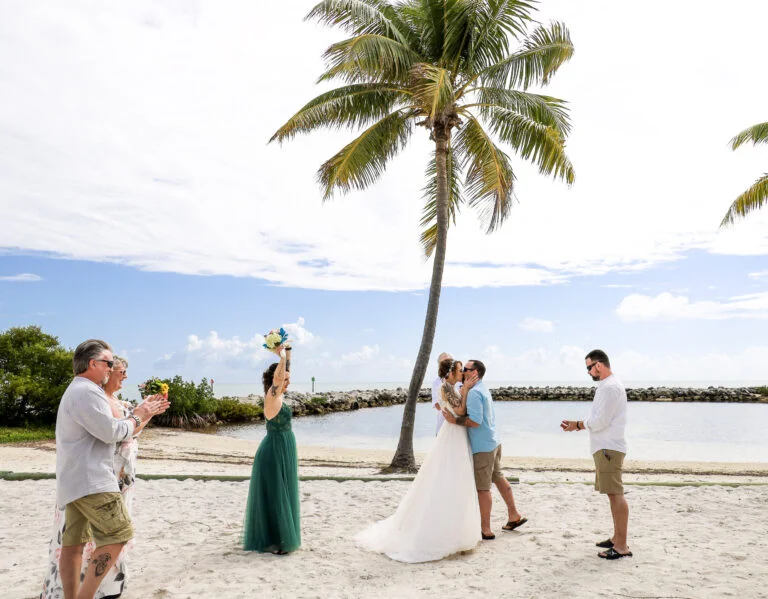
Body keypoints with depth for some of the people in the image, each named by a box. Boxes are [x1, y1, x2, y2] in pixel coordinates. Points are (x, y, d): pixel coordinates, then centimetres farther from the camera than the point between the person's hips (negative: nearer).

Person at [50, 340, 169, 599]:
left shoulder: (79, 391, 21)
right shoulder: (87, 391, -15)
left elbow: (111, 429, 24)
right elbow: (112, 432, -20)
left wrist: (146, 412, 18)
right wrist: (137, 417, -2)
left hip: (74, 481, 11)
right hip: (90, 481, -11)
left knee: (73, 543, 10)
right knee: (118, 535, -7)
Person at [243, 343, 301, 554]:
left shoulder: (278, 395, 8)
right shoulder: (272, 396, -16)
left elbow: (285, 371, 15)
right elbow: (278, 374, -32)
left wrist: (287, 350, 7)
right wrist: (281, 354, -23)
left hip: (283, 450, 9)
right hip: (275, 451, -9)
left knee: (280, 495, 16)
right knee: (273, 495, -2)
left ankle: (280, 535, 27)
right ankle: (272, 541, 5)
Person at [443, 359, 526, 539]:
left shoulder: (474, 392, -20)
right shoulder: (483, 389, 12)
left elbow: (475, 421, -27)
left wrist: (454, 420, -19)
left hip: (482, 446, -10)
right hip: (493, 442, 10)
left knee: (482, 488, -1)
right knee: (498, 477, 22)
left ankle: (485, 530, 9)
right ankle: (514, 515, 33)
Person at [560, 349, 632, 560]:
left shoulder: (610, 387, -16)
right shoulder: (607, 385, 17)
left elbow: (600, 420, -19)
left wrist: (577, 424, -6)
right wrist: (576, 424, 11)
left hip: (609, 448, -11)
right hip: (605, 447, 11)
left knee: (616, 494, -9)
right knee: (613, 493, 16)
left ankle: (622, 546, -6)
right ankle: (617, 538, 25)